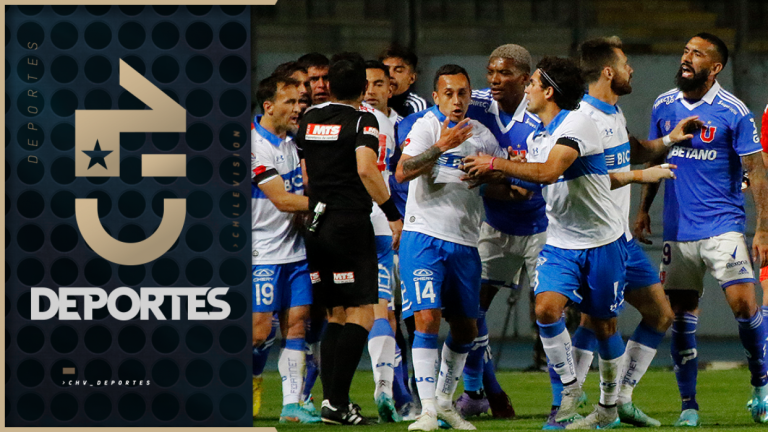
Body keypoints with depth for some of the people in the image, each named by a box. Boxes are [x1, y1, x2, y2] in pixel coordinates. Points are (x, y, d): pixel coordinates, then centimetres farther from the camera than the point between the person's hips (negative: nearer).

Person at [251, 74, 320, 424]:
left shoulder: (292, 141, 10)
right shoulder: (254, 145, -15)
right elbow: (282, 199, -19)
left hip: (292, 248, 8)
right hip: (261, 253, -8)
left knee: (296, 322, 3)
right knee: (259, 329, -10)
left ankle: (292, 404, 6)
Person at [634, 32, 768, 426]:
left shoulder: (734, 112, -7)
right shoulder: (663, 107, 7)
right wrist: (643, 209, 15)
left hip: (723, 225, -4)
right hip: (677, 228, 4)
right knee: (681, 316, 2)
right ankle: (688, 405, 9)